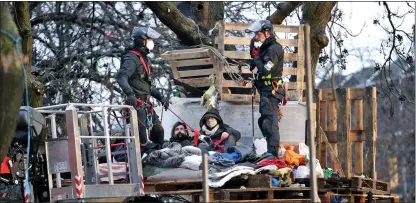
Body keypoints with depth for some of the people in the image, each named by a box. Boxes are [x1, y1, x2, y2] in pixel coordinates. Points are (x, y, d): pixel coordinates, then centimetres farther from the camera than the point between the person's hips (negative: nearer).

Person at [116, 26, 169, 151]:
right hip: (137, 103, -10)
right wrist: (130, 94, -42)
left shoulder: (143, 58, 21)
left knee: (158, 131, 16)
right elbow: (121, 77, -28)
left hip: (146, 104, 10)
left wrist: (160, 97, 26)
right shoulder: (132, 58, -12)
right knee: (141, 137, -16)